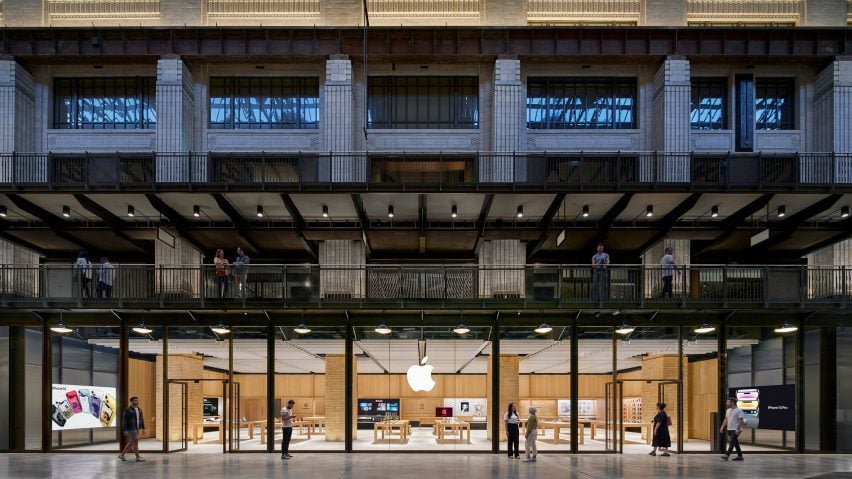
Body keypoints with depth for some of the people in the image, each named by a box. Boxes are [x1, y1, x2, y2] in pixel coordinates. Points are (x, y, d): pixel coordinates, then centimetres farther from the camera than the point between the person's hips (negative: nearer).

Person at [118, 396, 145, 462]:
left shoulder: (139, 410, 13)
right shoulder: (128, 410, -10)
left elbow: (141, 419, 17)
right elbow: (124, 420, -12)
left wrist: (143, 428, 11)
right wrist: (125, 430, -17)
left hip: (136, 429, 8)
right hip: (131, 429, -8)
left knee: (131, 443, 11)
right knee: (136, 441, -10)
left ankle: (122, 455, 21)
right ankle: (138, 457, -6)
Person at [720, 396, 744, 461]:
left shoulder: (738, 410, -12)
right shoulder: (728, 410, 13)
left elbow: (741, 420, -17)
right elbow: (726, 419, 18)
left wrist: (738, 429, -25)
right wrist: (722, 427, 8)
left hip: (735, 430, -9)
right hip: (729, 429, 9)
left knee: (732, 443, -14)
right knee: (735, 443, 12)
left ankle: (727, 455, -22)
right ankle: (740, 456, 17)